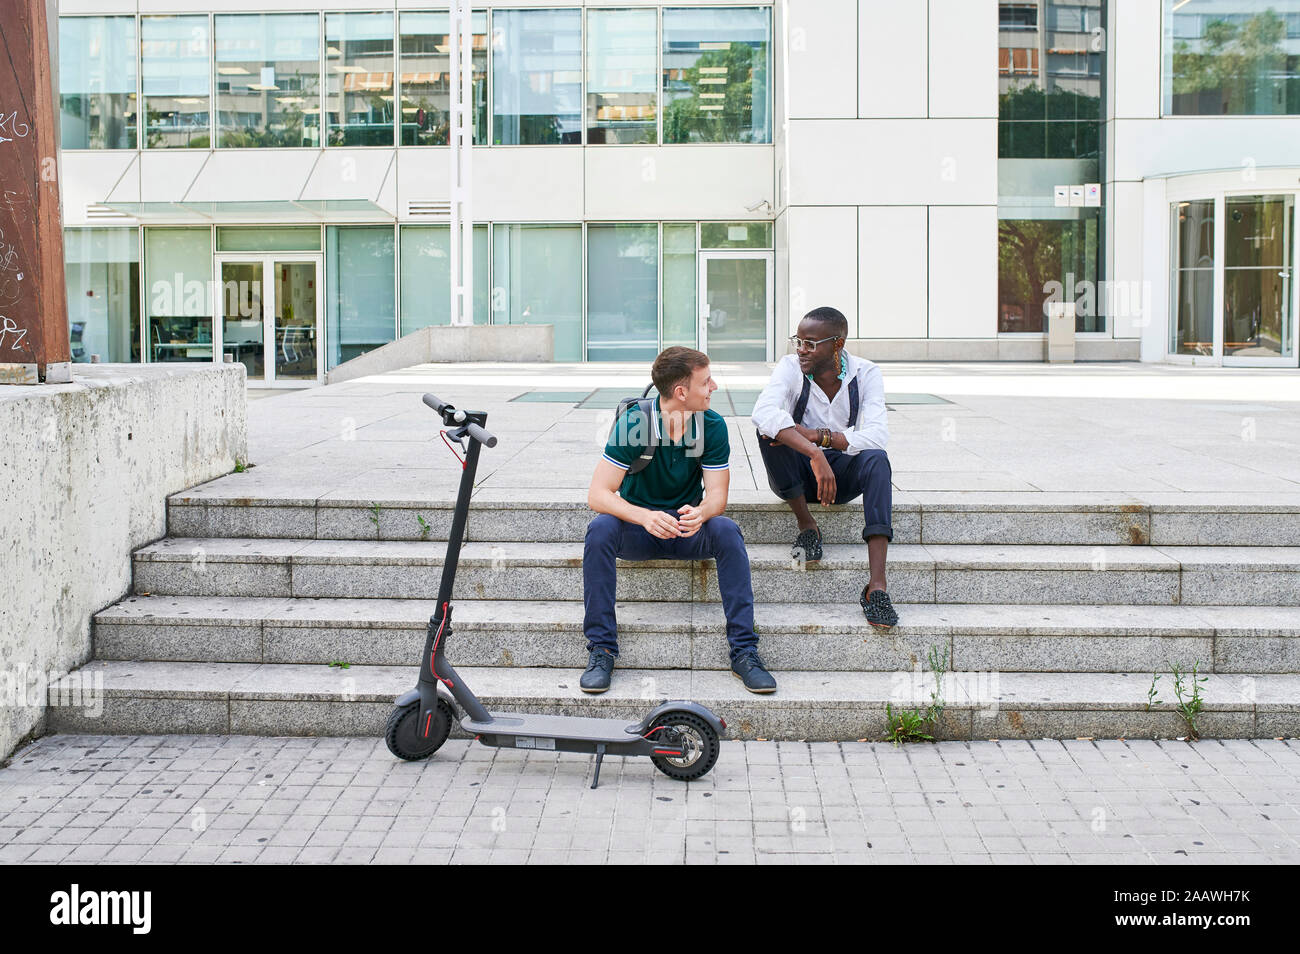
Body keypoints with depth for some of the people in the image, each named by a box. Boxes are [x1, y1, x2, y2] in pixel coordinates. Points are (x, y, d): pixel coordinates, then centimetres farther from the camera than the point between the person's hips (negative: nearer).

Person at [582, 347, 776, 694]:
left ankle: (744, 650, -25)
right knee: (600, 528, -33)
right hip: (637, 530, -1)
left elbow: (717, 495, -12)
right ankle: (601, 649, -25)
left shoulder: (712, 425, -9)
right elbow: (598, 495, -22)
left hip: (688, 530, 2)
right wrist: (644, 517, -41)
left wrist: (700, 513, -38)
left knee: (727, 530, -29)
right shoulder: (633, 422, -17)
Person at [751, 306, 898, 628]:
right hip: (797, 475, -1)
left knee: (876, 459, -32)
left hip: (841, 473, 1)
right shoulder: (790, 367, -13)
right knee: (770, 429, -29)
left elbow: (877, 436, -23)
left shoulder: (865, 374, -9)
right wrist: (815, 455, -46)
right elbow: (763, 411, -36)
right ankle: (806, 526, -16)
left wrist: (818, 436, -34)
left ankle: (877, 585, -42)